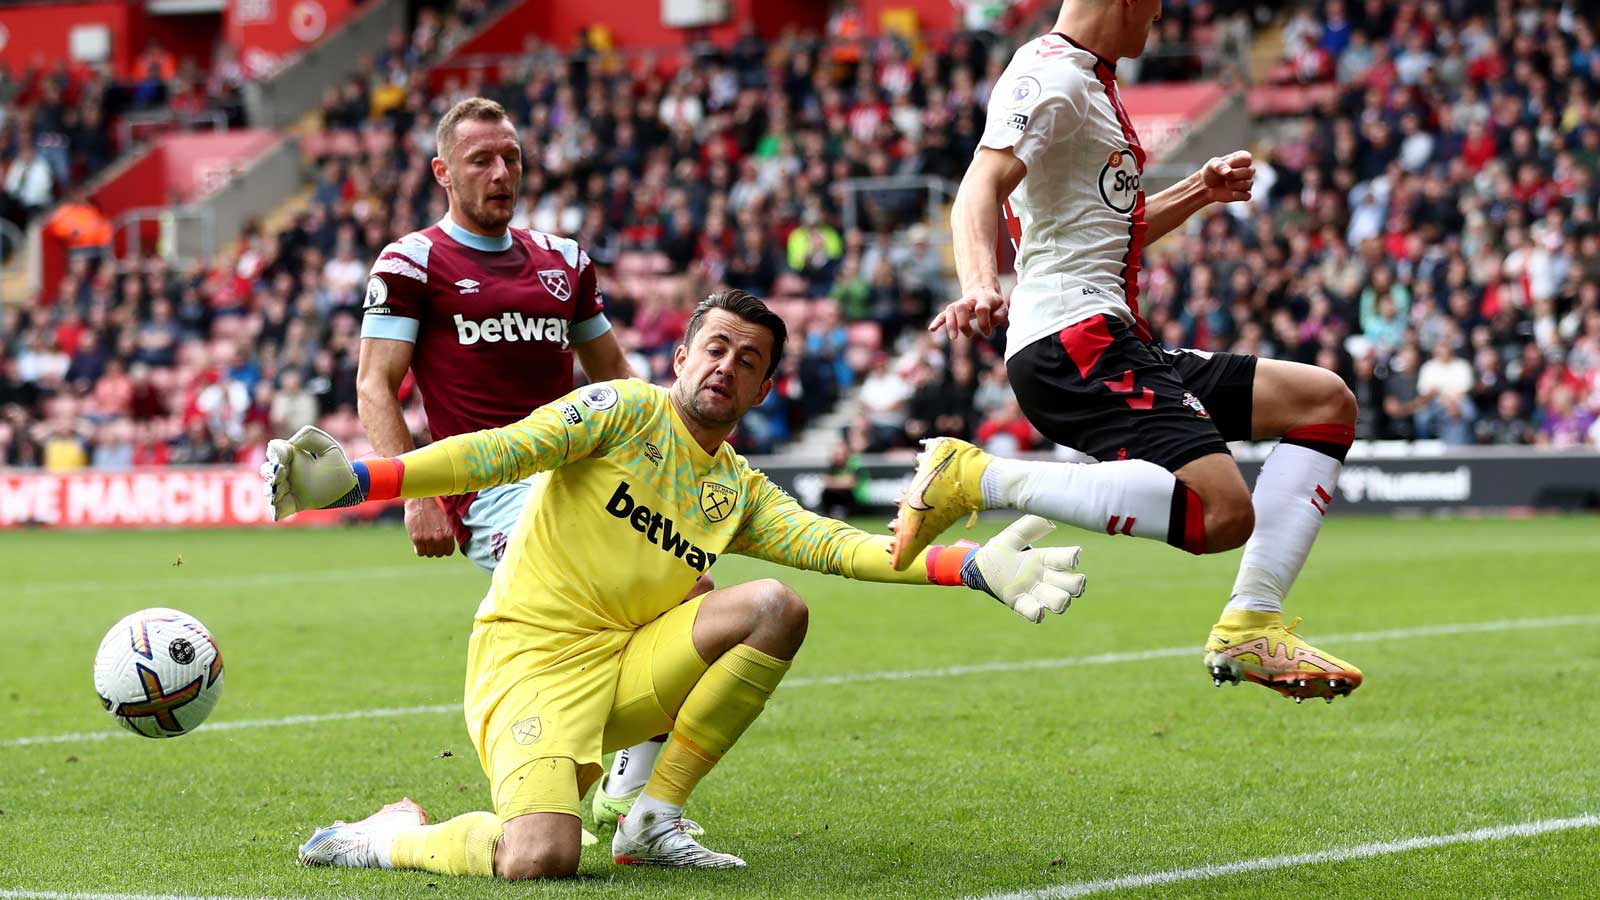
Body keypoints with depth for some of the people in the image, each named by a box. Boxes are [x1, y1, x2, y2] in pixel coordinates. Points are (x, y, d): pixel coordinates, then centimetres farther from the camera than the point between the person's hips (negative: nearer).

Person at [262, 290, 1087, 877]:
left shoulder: (741, 493, 17)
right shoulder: (625, 411, 1)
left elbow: (836, 545, 5)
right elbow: (502, 453, -10)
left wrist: (977, 567, -7)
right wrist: (353, 482, -24)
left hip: (628, 670, 6)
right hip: (527, 657, -6)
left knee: (776, 608, -15)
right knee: (540, 859, -30)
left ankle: (655, 819, -7)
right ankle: (392, 836, 3)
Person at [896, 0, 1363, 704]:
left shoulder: (1089, 85, 25)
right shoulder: (1050, 78, -7)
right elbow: (981, 187, -25)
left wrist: (1200, 193, 23)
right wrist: (980, 287, -44)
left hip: (1113, 348, 11)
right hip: (1071, 338, -11)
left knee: (1325, 402, 11)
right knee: (1221, 514, -27)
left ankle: (1251, 626, 1)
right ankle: (975, 478, -18)